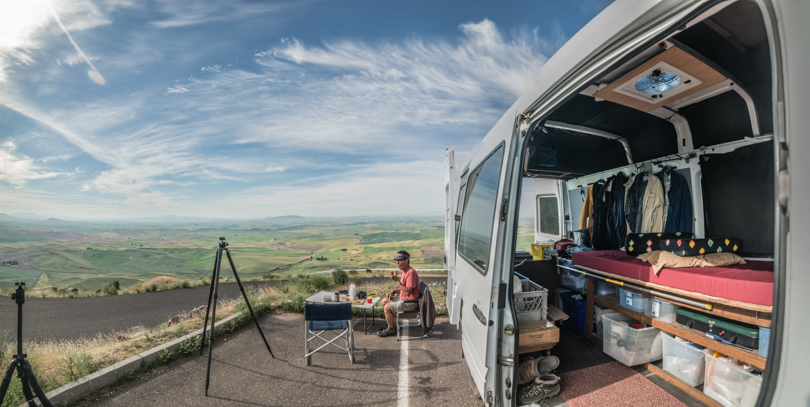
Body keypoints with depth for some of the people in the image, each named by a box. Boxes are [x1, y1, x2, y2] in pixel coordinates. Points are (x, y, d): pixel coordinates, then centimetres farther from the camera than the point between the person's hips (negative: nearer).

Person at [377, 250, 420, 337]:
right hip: (402, 298, 10)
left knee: (387, 307, -17)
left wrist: (397, 280, -28)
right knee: (384, 301, 13)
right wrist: (394, 291, 3)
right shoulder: (404, 271, 8)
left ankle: (391, 329, 3)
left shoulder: (411, 273, -24)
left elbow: (407, 291, -29)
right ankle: (389, 324, 24)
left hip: (410, 303, -10)